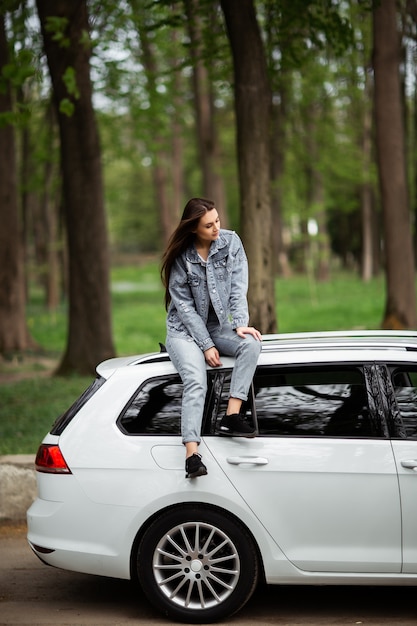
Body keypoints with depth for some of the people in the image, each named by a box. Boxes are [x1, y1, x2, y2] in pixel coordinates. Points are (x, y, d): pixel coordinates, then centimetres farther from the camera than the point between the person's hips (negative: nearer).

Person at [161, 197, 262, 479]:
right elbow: (184, 305, -10)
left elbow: (238, 287, -7)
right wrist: (206, 345, -17)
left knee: (251, 343, -29)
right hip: (184, 329, -3)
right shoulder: (180, 257, -10)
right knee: (196, 383, -28)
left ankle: (232, 416, -31)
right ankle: (192, 455, -39)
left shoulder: (231, 242, -3)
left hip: (218, 326, 3)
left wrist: (240, 323, -23)